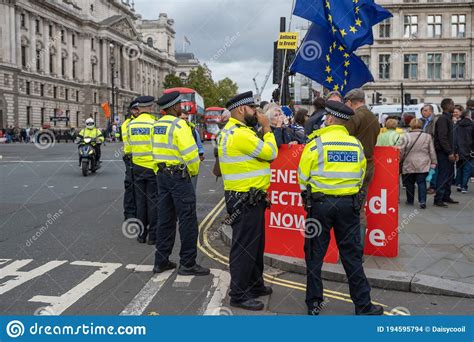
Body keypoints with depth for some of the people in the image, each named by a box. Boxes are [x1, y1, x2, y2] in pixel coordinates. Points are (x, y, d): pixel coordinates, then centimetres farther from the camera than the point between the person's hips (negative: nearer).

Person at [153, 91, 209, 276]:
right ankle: (187, 264, 4)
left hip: (162, 175, 8)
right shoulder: (179, 125, -14)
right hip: (179, 176, -8)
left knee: (166, 219, 14)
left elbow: (157, 150, 12)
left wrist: (161, 170, 15)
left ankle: (161, 261, 21)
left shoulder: (157, 125, 10)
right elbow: (191, 153, -18)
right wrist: (194, 171, -2)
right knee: (188, 220, -1)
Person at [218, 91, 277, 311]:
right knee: (244, 247, -2)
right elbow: (271, 153, -15)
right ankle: (239, 295, 9)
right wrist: (267, 129, -3)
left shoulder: (234, 130, 14)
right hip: (245, 200, -11)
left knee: (255, 244, 20)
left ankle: (255, 285, 34)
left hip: (248, 198, 11)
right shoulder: (240, 134, -21)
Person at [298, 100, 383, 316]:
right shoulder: (356, 145, 3)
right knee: (352, 255, 10)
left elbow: (303, 177, -2)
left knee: (315, 255, 9)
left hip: (319, 203, -2)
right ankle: (363, 305, 14)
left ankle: (314, 304, 16)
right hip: (349, 204, 3)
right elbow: (360, 177, 12)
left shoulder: (316, 142, -8)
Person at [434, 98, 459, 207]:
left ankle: (446, 196, 22)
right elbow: (442, 138, -20)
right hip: (443, 153, -10)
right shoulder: (442, 119, -13)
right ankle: (438, 199, -4)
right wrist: (449, 153, -21)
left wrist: (453, 152, 16)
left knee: (450, 175, 13)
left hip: (448, 152, 10)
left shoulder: (448, 118, 18)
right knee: (443, 176, -8)